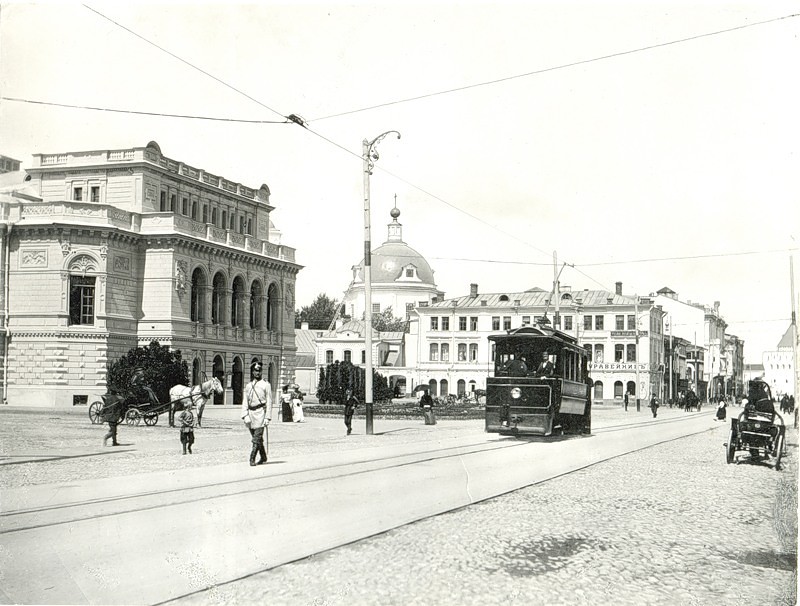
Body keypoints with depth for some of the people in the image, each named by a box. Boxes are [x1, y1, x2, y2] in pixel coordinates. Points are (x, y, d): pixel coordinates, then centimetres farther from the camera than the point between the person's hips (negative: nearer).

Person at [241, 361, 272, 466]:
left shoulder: (266, 384, 1)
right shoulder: (248, 386, 14)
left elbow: (269, 402, -3)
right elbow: (245, 402, 8)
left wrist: (268, 417, -10)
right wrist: (245, 416, -5)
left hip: (260, 412, -5)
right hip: (250, 413, 5)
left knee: (256, 439, -11)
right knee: (257, 438, 13)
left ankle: (252, 459, -10)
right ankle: (263, 457, 27)